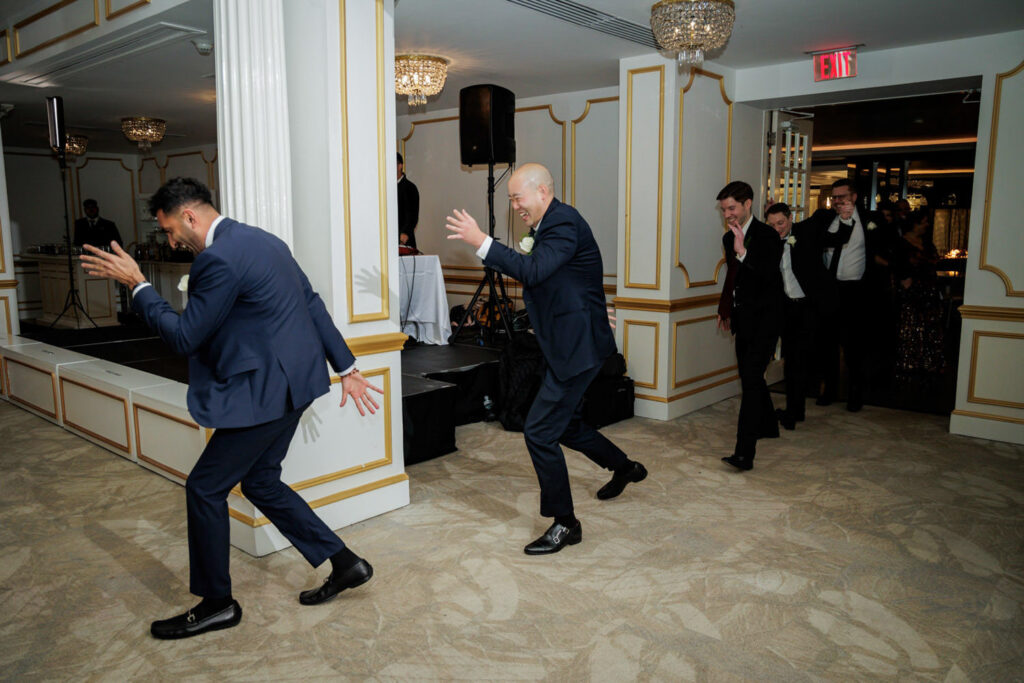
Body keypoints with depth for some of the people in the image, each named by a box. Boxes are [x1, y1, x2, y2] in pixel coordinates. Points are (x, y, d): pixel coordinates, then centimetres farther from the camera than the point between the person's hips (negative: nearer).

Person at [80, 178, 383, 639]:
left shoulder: (219, 258, -19)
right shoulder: (261, 240, 12)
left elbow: (185, 337, -14)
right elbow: (313, 305, 14)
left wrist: (137, 285, -3)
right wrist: (346, 367, 17)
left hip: (264, 392, -10)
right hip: (290, 382, 10)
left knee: (205, 489, 5)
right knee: (260, 481, 20)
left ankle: (216, 603, 22)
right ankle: (344, 563, 24)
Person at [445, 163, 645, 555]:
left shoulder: (564, 222, -17)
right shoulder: (552, 224, 14)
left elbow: (534, 271, -32)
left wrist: (481, 242, -33)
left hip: (577, 347, -11)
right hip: (569, 346, 11)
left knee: (539, 431, -9)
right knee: (565, 424, 23)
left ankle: (565, 524, 5)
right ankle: (624, 468, 46)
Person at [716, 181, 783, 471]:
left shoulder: (767, 236, -13)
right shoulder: (729, 238, 11)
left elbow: (769, 275, -26)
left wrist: (743, 252, -33)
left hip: (764, 319, -8)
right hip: (743, 318, 8)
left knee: (751, 379, -16)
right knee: (750, 377, 18)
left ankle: (744, 452, -20)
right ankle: (767, 425, 40)